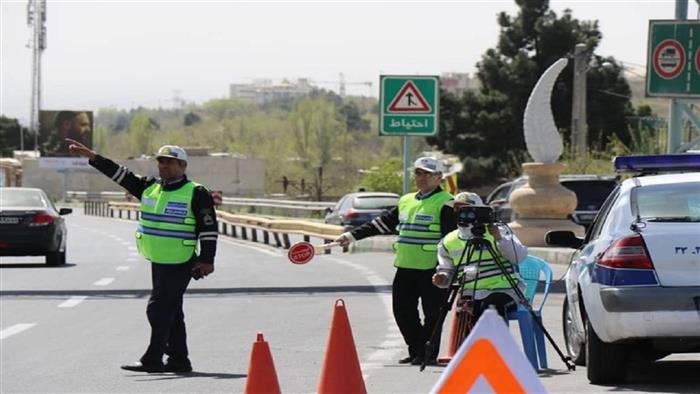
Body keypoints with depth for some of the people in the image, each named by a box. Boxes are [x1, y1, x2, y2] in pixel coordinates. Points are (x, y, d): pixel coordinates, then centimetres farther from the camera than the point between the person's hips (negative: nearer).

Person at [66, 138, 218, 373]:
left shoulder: (196, 194, -8)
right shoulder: (149, 188, 12)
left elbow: (209, 228, -9)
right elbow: (121, 175, 11)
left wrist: (207, 260, -14)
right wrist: (92, 157, 4)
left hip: (180, 264, -7)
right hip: (157, 262, 7)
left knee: (159, 308, -11)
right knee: (170, 311, 12)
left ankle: (152, 360, -8)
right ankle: (178, 359, 19)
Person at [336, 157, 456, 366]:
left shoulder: (444, 203, -5)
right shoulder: (406, 201, 17)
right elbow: (382, 223, 22)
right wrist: (352, 236, 19)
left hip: (430, 268, -7)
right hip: (405, 267, 7)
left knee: (432, 313, -3)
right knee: (403, 311, 7)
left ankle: (428, 353, 6)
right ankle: (416, 351, 17)